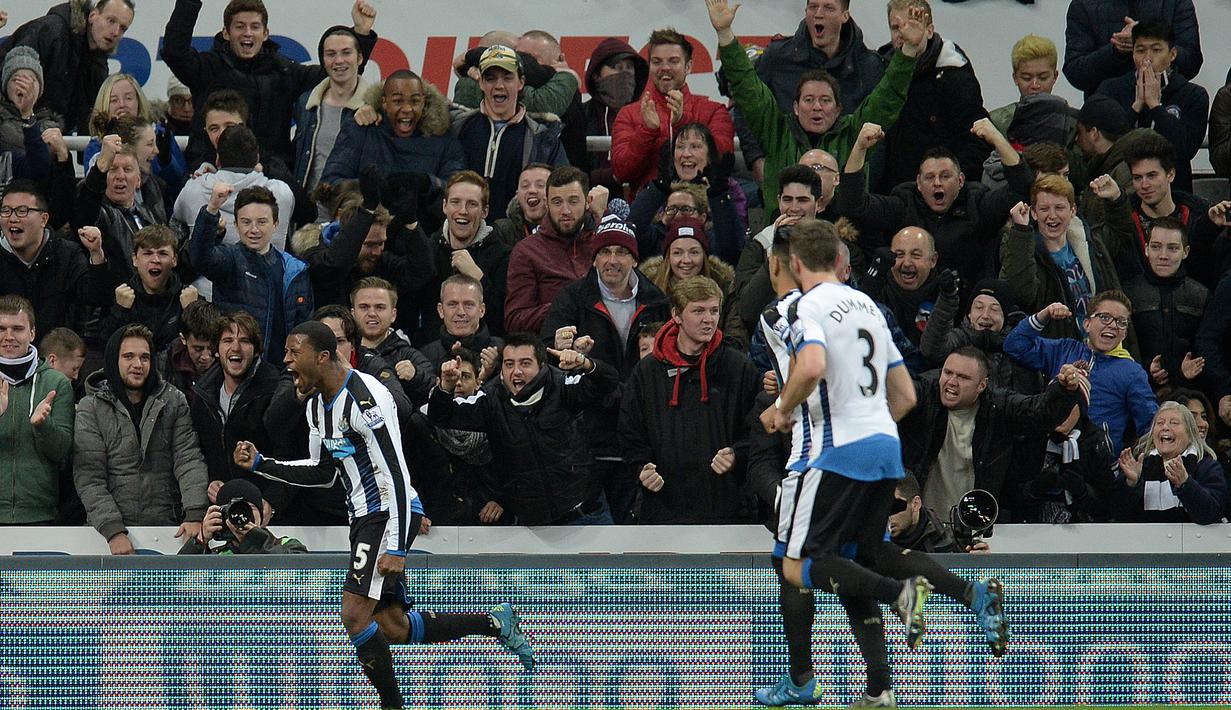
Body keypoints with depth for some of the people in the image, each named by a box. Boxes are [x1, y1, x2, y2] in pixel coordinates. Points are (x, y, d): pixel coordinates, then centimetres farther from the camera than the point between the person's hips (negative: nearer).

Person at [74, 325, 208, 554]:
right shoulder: (90, 409, 2)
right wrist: (114, 531, -16)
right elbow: (89, 479, -5)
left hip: (167, 526, 2)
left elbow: (189, 460, 1)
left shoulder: (174, 401, 10)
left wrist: (195, 514, -15)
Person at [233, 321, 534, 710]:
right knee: (393, 628, 9)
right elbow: (323, 472, 21)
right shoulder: (318, 404, 10)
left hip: (390, 515, -10)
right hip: (363, 518, 10)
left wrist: (395, 549, -26)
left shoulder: (366, 398, -20)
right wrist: (259, 464, 10)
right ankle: (495, 623, 21)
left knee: (355, 615, -17)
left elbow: (395, 476, -22)